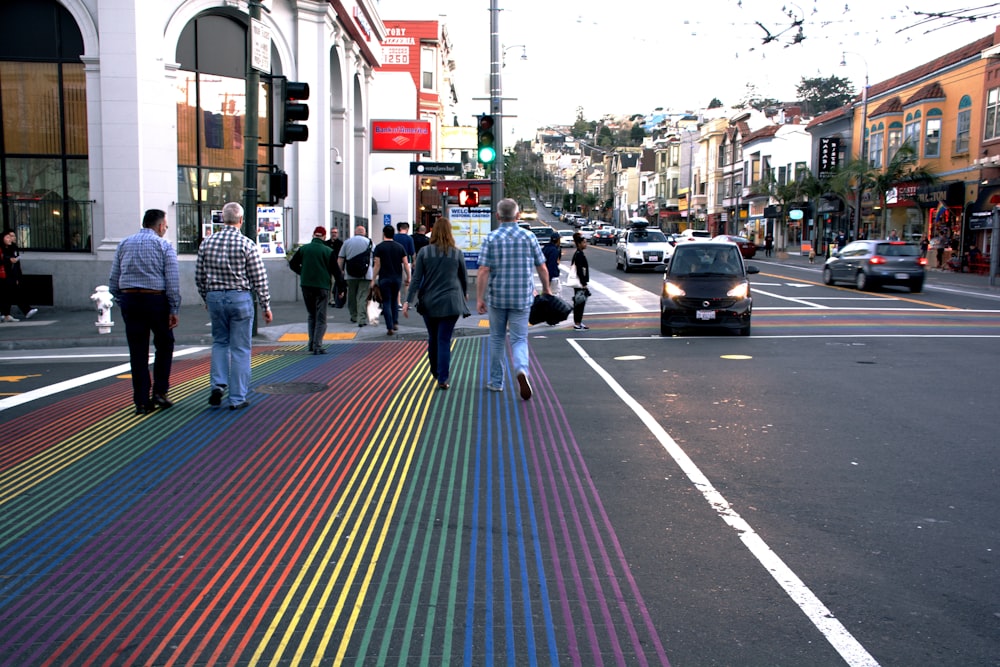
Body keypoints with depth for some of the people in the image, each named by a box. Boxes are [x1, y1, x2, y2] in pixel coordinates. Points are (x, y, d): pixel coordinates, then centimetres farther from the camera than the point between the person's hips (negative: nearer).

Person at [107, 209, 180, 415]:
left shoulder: (124, 244, 11)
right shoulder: (164, 246, -2)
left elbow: (113, 281, 10)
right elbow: (173, 281, -9)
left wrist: (122, 302, 16)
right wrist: (174, 309, -7)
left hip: (129, 300, 4)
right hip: (156, 300, -4)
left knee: (138, 352, 6)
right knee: (164, 345, 15)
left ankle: (142, 402, 7)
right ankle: (160, 391, 8)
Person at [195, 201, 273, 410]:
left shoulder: (207, 243, 1)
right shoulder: (248, 245, -9)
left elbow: (199, 277, 7)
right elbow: (259, 280, -8)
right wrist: (266, 307, 1)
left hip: (214, 297, 3)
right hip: (240, 299, -3)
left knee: (219, 342, 21)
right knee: (240, 349, 4)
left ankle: (218, 384, 5)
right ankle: (237, 399, 7)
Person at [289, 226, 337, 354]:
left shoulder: (303, 249, 4)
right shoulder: (328, 251, -3)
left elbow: (293, 264, 7)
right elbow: (335, 270, -2)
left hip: (306, 286, 3)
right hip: (322, 287, -3)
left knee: (311, 316, 17)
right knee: (321, 318, 1)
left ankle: (311, 345, 16)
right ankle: (317, 346, -7)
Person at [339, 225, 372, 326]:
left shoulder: (347, 242, 7)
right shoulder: (369, 242, 4)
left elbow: (340, 259, 3)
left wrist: (341, 270, 13)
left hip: (350, 275, 2)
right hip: (365, 274, -2)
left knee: (351, 296, 16)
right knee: (363, 297, -5)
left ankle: (354, 316, 25)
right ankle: (362, 319, -12)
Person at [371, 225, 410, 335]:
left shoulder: (379, 247, -5)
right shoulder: (400, 247, 5)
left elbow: (377, 265, -7)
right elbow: (406, 264, 3)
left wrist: (373, 280, -2)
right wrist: (408, 278, 10)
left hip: (384, 278, -3)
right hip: (397, 278, 3)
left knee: (386, 302, 1)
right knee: (395, 300, 20)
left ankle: (390, 328, -4)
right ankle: (395, 323, 13)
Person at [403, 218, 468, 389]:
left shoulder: (424, 252, -2)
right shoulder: (457, 253, -1)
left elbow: (416, 279, -6)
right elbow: (464, 277, 10)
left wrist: (408, 300, -4)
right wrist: (465, 293, 29)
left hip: (429, 303, 1)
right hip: (450, 303, -1)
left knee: (433, 338, 17)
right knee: (444, 341, -1)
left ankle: (435, 371, 34)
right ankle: (443, 379, -5)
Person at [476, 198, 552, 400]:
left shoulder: (491, 238, -4)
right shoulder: (529, 237, -1)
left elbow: (484, 271, -10)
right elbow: (541, 268, 3)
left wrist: (479, 298, -6)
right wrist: (546, 288, 19)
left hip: (498, 296, 0)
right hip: (523, 297, 0)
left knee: (497, 339, 16)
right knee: (519, 339, 4)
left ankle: (496, 382, 24)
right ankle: (521, 369, -26)